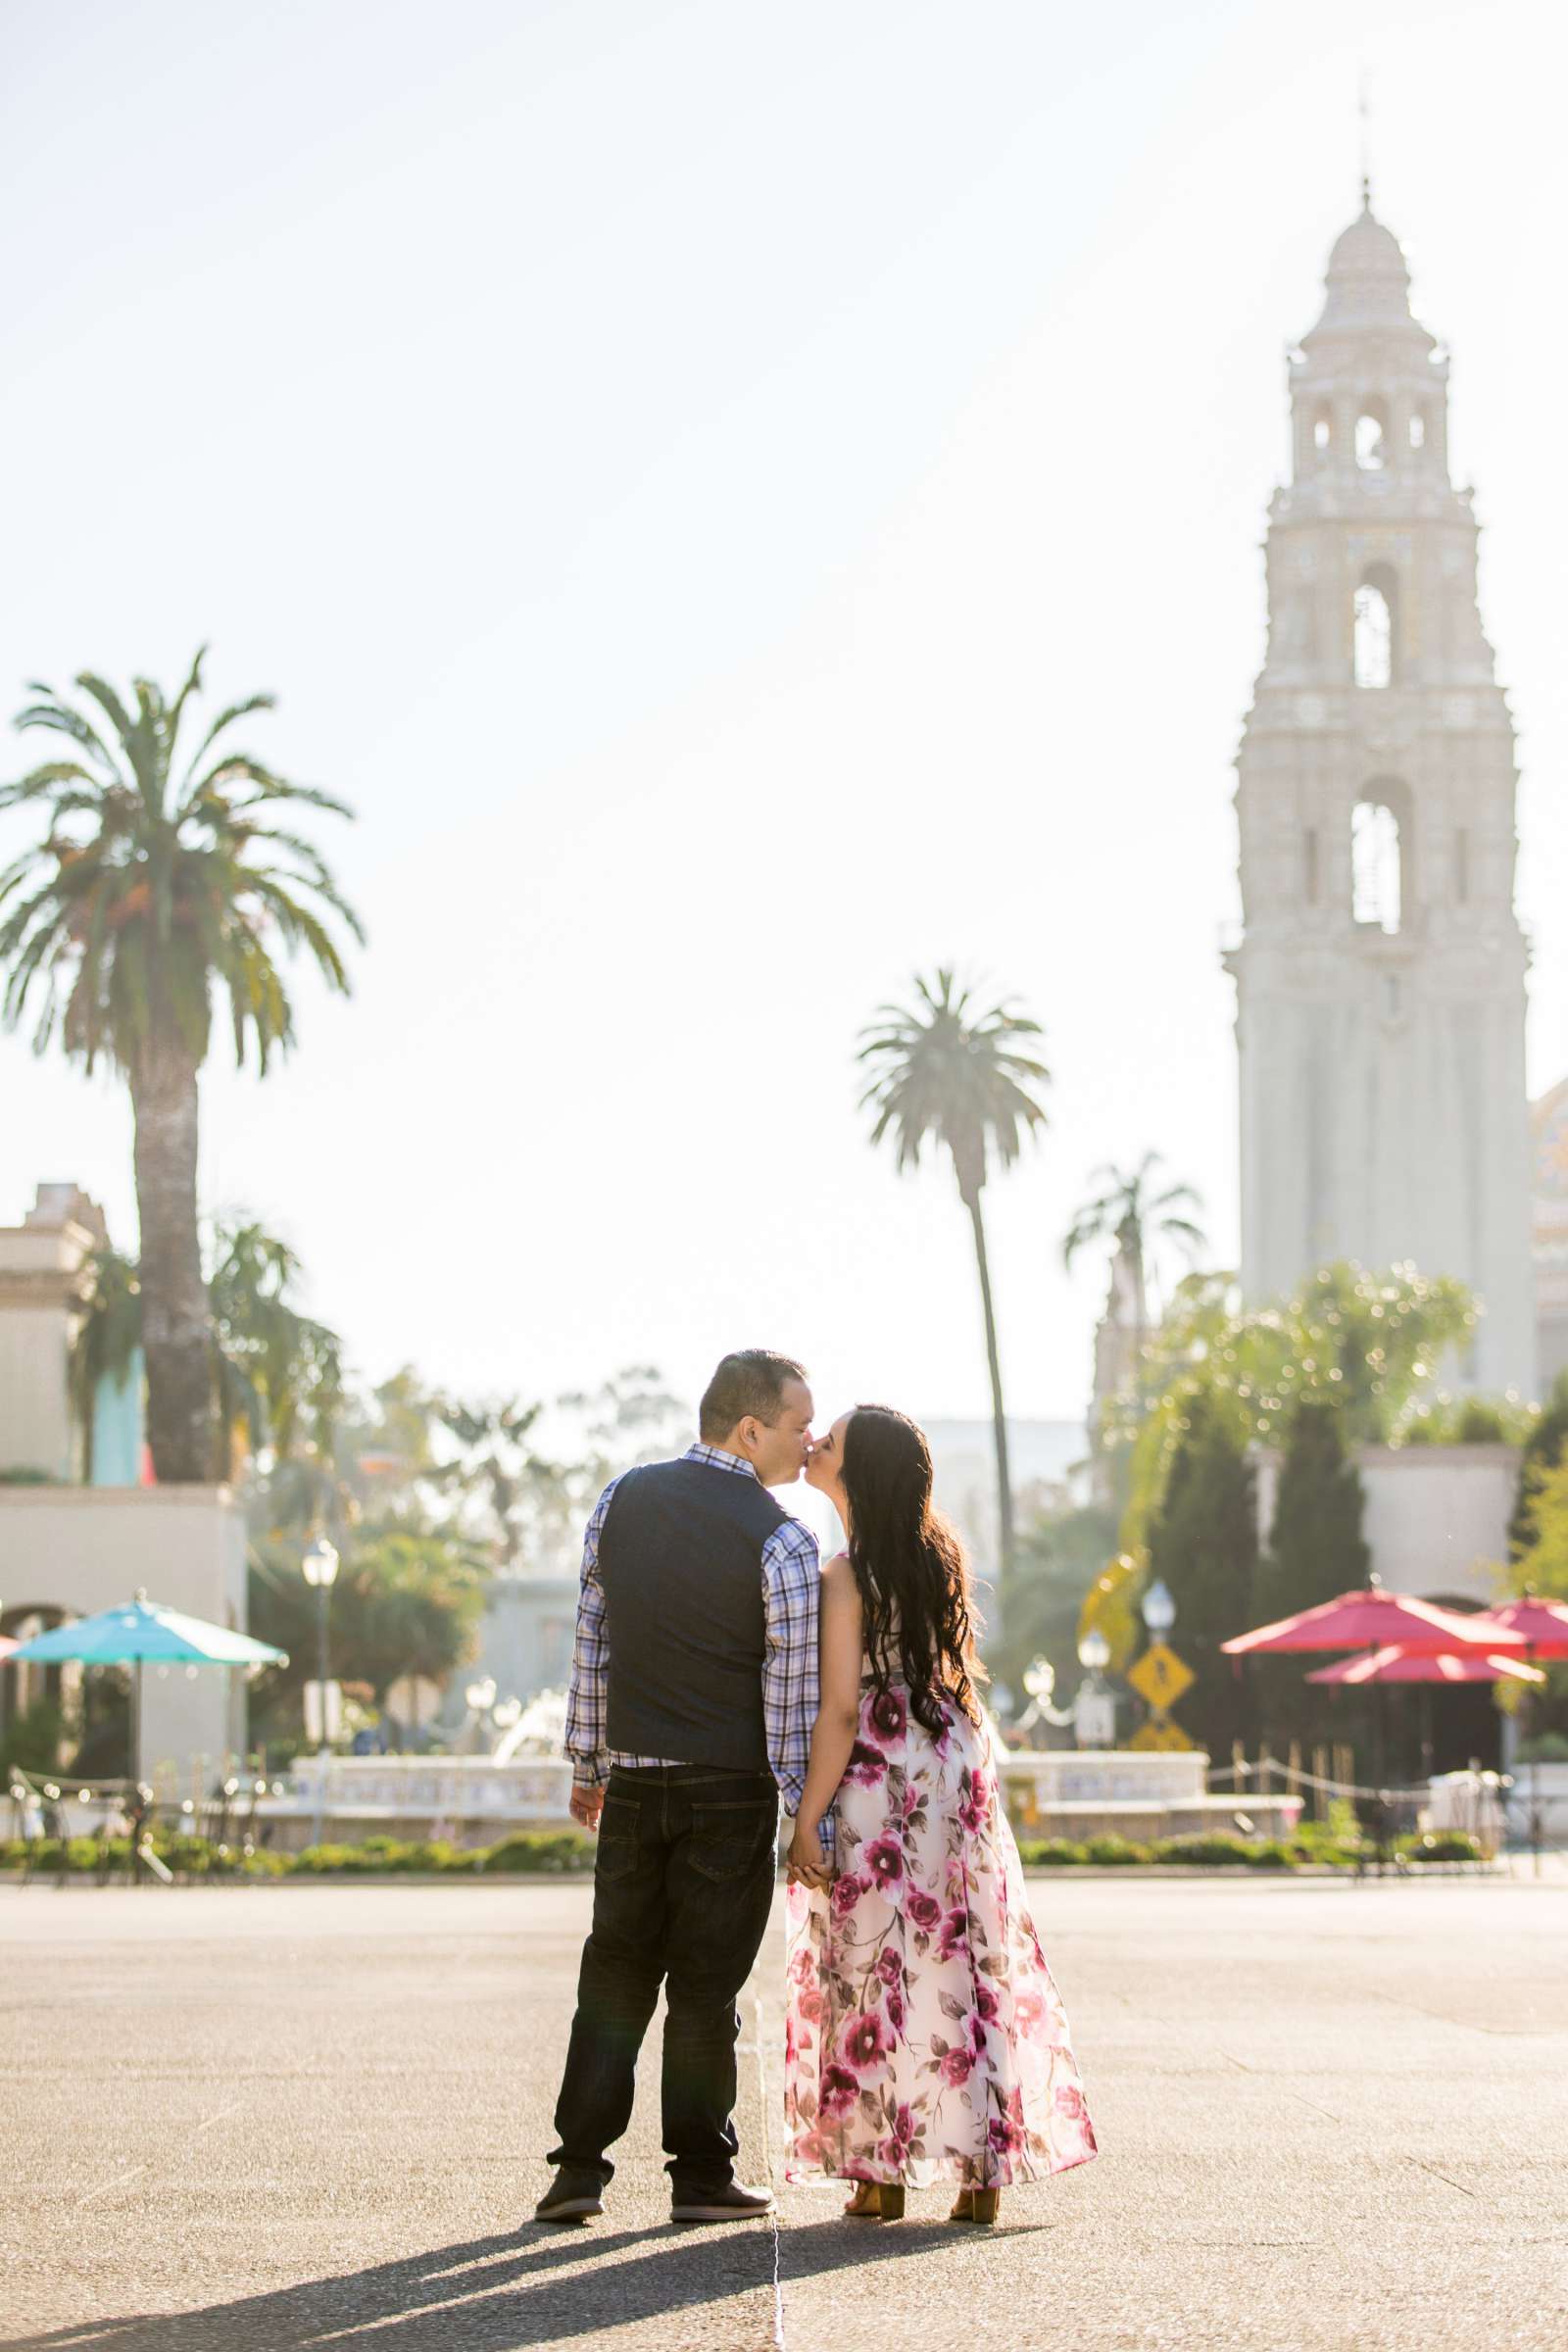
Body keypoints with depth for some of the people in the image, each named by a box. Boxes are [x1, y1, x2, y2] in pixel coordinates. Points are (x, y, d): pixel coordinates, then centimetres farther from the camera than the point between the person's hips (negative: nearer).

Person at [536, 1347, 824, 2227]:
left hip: (632, 1782, 4)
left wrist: (587, 1765, 15)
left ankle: (581, 2167, 7)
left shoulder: (621, 1500, 3)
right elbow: (792, 1689, -11)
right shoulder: (780, 1540, -12)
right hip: (733, 1790, -4)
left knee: (616, 1972, 12)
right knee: (707, 1983, 4)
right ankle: (702, 2177, 10)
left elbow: (592, 1641, 7)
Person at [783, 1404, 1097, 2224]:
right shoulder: (941, 1556, 8)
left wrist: (806, 1820, -12)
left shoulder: (843, 1578, -13)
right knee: (964, 1959, 8)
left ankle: (883, 2174, 4)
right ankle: (983, 2169, 10)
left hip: (877, 1777, -6)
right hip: (954, 1770, 6)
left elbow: (840, 1711, -15)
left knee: (876, 1971, 1)